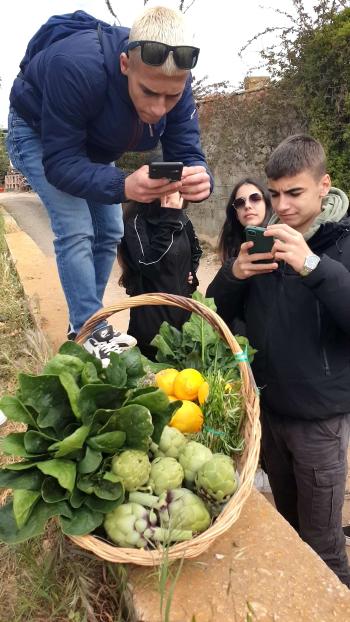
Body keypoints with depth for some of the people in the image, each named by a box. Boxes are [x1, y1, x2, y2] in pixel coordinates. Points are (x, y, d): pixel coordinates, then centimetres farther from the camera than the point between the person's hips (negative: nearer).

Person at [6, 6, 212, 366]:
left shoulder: (174, 83, -24)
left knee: (109, 234, 4)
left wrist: (199, 178, -49)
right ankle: (90, 335, -8)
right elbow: (59, 162, -38)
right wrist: (123, 186, -55)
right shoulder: (75, 66, -41)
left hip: (93, 147, 6)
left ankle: (86, 324, 19)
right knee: (76, 231, -20)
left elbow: (186, 153, -24)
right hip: (39, 135, -5)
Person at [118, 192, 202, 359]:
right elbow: (149, 265, -28)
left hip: (182, 305, 6)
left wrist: (191, 272, 8)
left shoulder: (181, 218, 5)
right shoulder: (137, 220, -15)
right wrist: (168, 219, -27)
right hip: (151, 312, -6)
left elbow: (195, 250, 25)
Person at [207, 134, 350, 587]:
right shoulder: (265, 240, 3)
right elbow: (216, 311, 2)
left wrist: (314, 266, -37)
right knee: (286, 522, 23)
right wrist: (234, 273, -18)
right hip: (267, 406, 5)